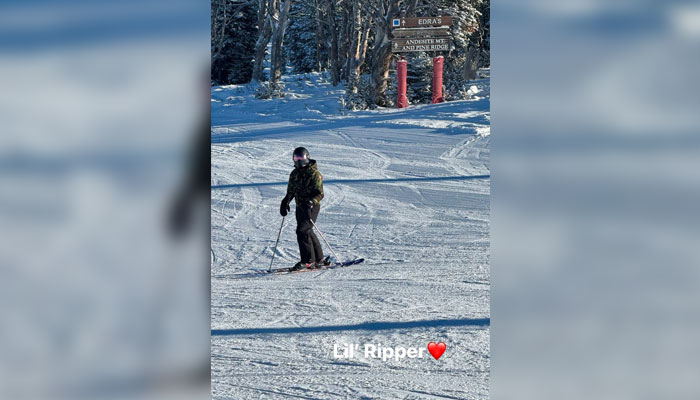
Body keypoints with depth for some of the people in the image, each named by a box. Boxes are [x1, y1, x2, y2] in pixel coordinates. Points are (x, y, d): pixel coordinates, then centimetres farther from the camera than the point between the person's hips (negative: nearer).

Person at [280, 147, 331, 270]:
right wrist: (286, 202, 6)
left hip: (311, 207, -8)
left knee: (302, 231, -17)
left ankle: (308, 261, -12)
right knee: (308, 233, 10)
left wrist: (311, 202, -31)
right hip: (300, 207, 8)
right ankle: (319, 259, 21)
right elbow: (291, 191, 22)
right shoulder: (294, 173, 12)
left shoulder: (314, 173, -11)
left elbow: (320, 194, -14)